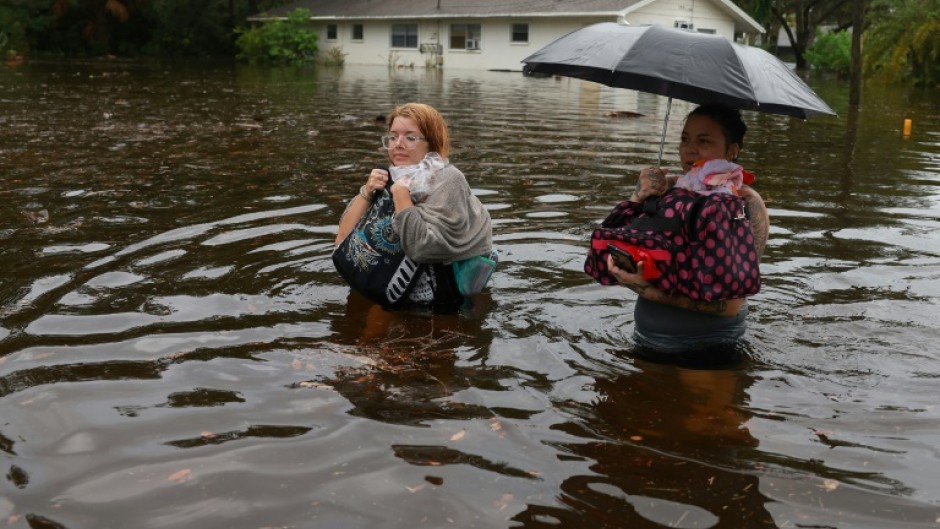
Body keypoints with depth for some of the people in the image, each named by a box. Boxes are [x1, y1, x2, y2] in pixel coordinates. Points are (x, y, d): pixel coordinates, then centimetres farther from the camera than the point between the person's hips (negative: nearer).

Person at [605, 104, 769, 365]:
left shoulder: (745, 202, -9)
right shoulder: (664, 187, 3)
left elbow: (729, 303, -18)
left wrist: (648, 290, -27)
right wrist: (639, 199, -14)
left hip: (708, 354, -4)